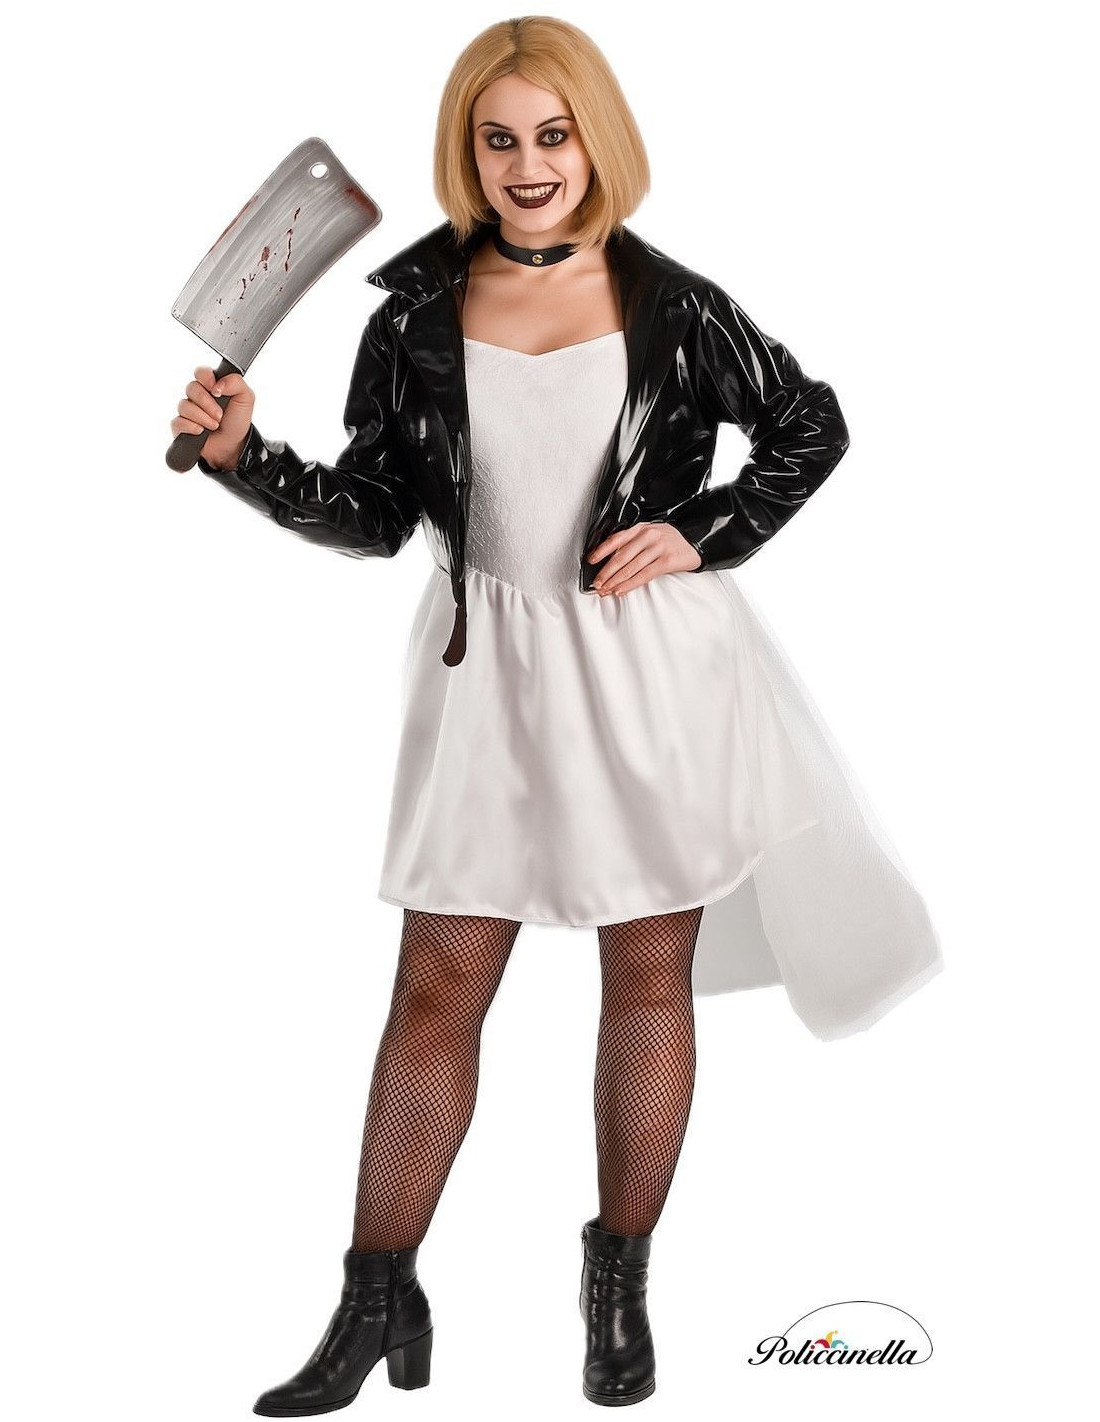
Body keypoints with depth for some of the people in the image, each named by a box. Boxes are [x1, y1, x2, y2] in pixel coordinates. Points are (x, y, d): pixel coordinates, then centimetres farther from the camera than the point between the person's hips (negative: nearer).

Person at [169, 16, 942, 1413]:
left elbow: (811, 426, 9)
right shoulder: (418, 315, 2)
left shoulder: (670, 305, -2)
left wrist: (703, 536, -4)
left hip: (651, 664, -1)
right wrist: (244, 458, -10)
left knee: (649, 977, 8)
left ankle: (620, 1285, 26)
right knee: (437, 987, 3)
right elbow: (372, 513, 5)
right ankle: (376, 1303, 16)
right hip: (492, 668, 1)